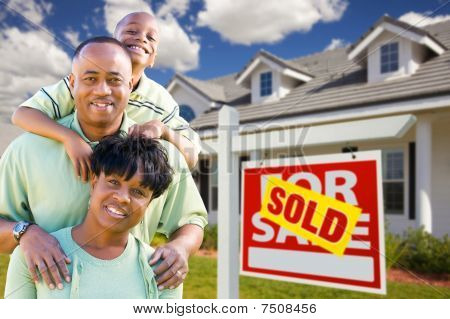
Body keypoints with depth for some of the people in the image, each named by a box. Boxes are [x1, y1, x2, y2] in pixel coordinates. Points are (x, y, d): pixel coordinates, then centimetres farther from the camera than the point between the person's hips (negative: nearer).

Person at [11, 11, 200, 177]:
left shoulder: (162, 102, -11)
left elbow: (191, 157, -11)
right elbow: (21, 114, -21)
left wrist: (163, 130, -30)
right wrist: (69, 137, -38)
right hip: (73, 184, -2)